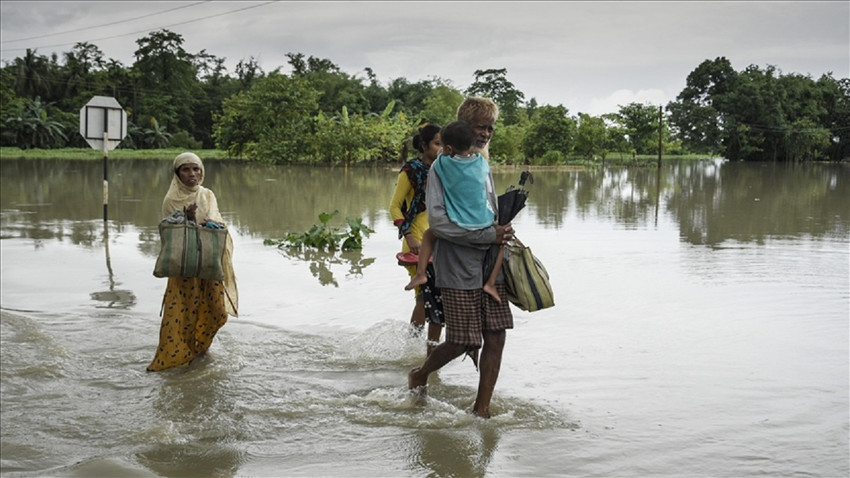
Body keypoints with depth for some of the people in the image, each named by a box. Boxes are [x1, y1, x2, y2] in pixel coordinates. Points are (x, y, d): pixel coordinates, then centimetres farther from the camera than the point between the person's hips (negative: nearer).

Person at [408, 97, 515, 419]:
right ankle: (419, 377, 26)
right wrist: (489, 235, -19)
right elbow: (438, 221, -19)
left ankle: (482, 408, 13)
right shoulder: (442, 167, -8)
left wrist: (501, 233, 4)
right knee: (461, 343, -2)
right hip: (459, 271, -7)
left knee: (496, 336, 2)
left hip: (490, 268, 7)